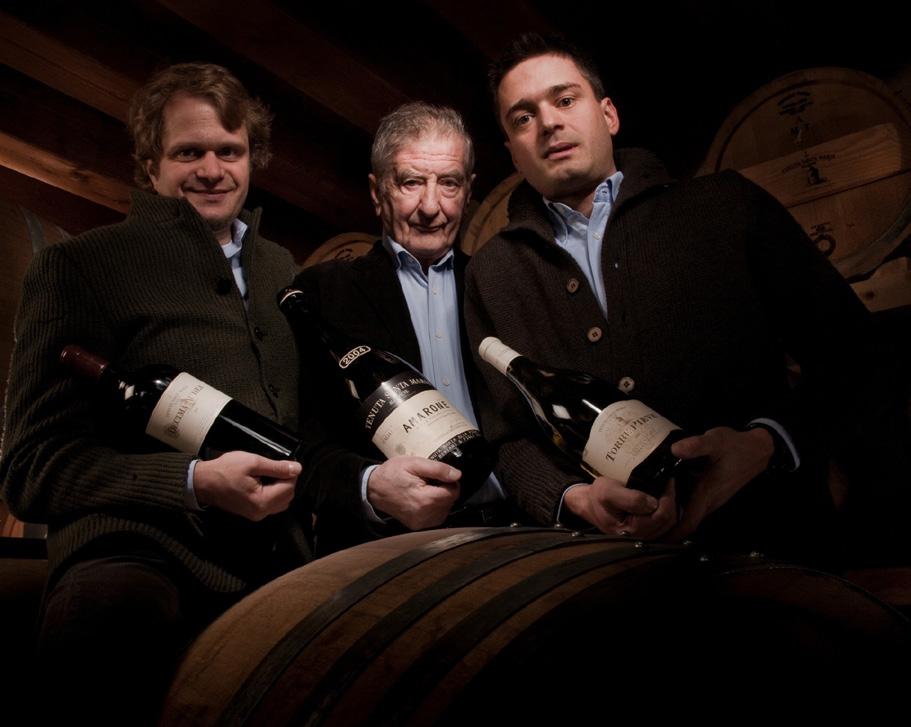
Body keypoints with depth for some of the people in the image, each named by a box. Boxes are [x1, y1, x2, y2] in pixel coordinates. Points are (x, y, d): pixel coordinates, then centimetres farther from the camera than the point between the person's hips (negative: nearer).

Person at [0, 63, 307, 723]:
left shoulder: (280, 267, 22)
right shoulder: (77, 266, 4)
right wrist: (195, 483, -14)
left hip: (279, 563, 6)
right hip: (138, 559, -5)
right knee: (110, 616, -39)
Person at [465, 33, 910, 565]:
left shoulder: (727, 207, 9)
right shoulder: (492, 276, 11)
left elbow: (849, 354, 9)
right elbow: (510, 439, 11)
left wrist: (768, 442, -9)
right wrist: (576, 500, -8)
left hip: (774, 543, -1)